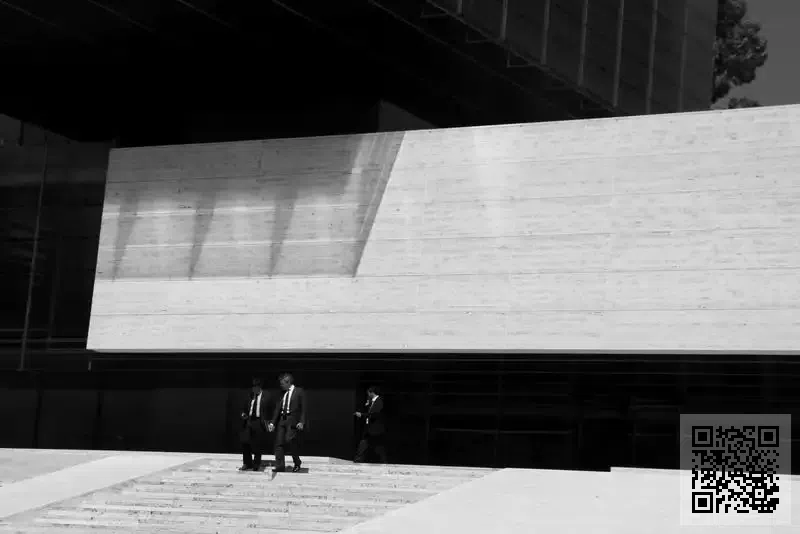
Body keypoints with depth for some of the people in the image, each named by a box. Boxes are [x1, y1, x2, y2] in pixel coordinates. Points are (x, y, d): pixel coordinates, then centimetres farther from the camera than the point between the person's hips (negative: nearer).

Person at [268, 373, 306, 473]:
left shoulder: (299, 392, 0)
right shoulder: (282, 393, 15)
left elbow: (303, 408, -4)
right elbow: (277, 409, 15)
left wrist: (301, 422, -13)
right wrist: (273, 422, 9)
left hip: (293, 421, -6)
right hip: (282, 420, 6)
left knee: (289, 440, -16)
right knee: (279, 442, -1)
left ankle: (297, 463, 4)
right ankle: (280, 466, 2)